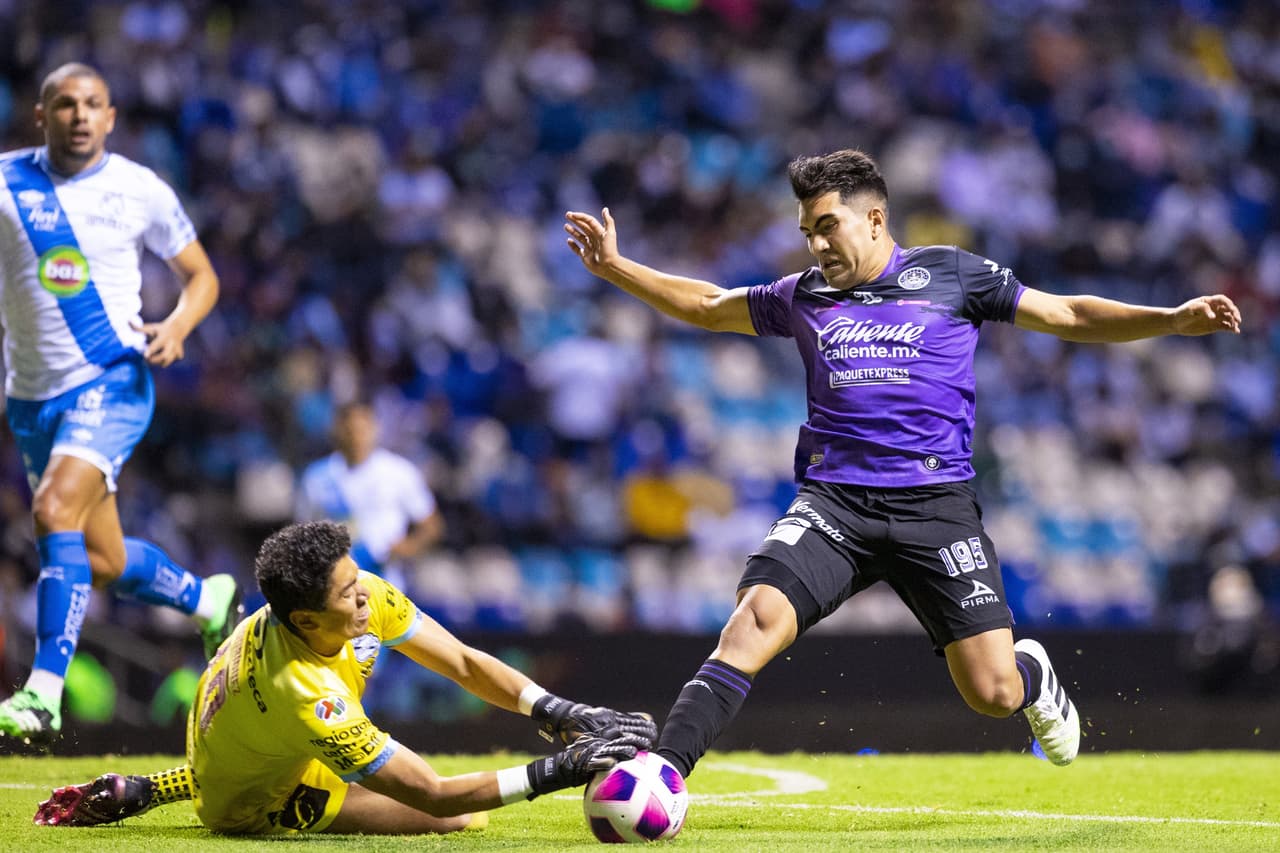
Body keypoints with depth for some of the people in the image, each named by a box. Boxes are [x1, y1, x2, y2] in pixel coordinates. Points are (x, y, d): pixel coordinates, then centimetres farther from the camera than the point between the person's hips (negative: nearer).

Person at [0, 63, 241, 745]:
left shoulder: (141, 191, -1)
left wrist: (176, 326, -10)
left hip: (112, 380, -3)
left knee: (56, 511, -26)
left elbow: (200, 274, 10)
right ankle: (209, 600, 40)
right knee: (102, 561, 10)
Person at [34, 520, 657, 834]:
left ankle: (188, 781, 28)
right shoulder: (305, 697, -44)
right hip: (248, 804, -7)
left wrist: (557, 713, -29)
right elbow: (435, 797, -40)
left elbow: (464, 663, -16)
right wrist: (555, 772, -42)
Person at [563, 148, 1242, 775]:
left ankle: (1033, 675, 31)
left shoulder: (949, 274, 8)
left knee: (993, 692, -7)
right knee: (756, 618, -25)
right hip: (833, 502, 2)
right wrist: (614, 267, 22)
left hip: (935, 504, -1)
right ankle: (663, 769, -29)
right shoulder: (803, 298, 15)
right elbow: (706, 307, 30)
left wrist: (1174, 320, -1)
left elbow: (1070, 316, 10)